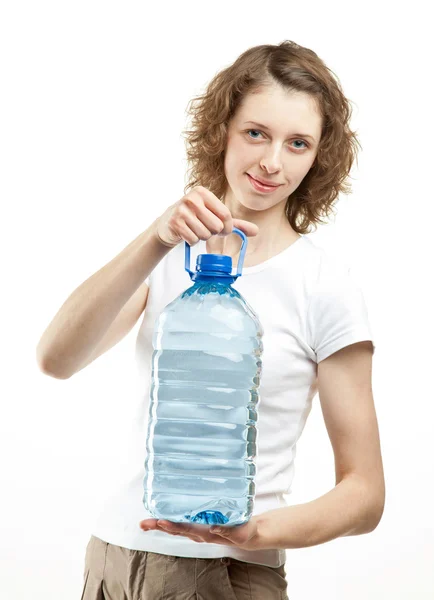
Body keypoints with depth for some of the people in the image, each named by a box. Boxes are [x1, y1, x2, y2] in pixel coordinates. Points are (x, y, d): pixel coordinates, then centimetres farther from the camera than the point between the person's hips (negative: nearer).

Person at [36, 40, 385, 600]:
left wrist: (260, 532, -25)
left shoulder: (325, 288, -8)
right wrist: (156, 241, -25)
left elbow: (365, 493, -7)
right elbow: (55, 359, -13)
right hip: (114, 552, 4)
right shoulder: (172, 255, 3)